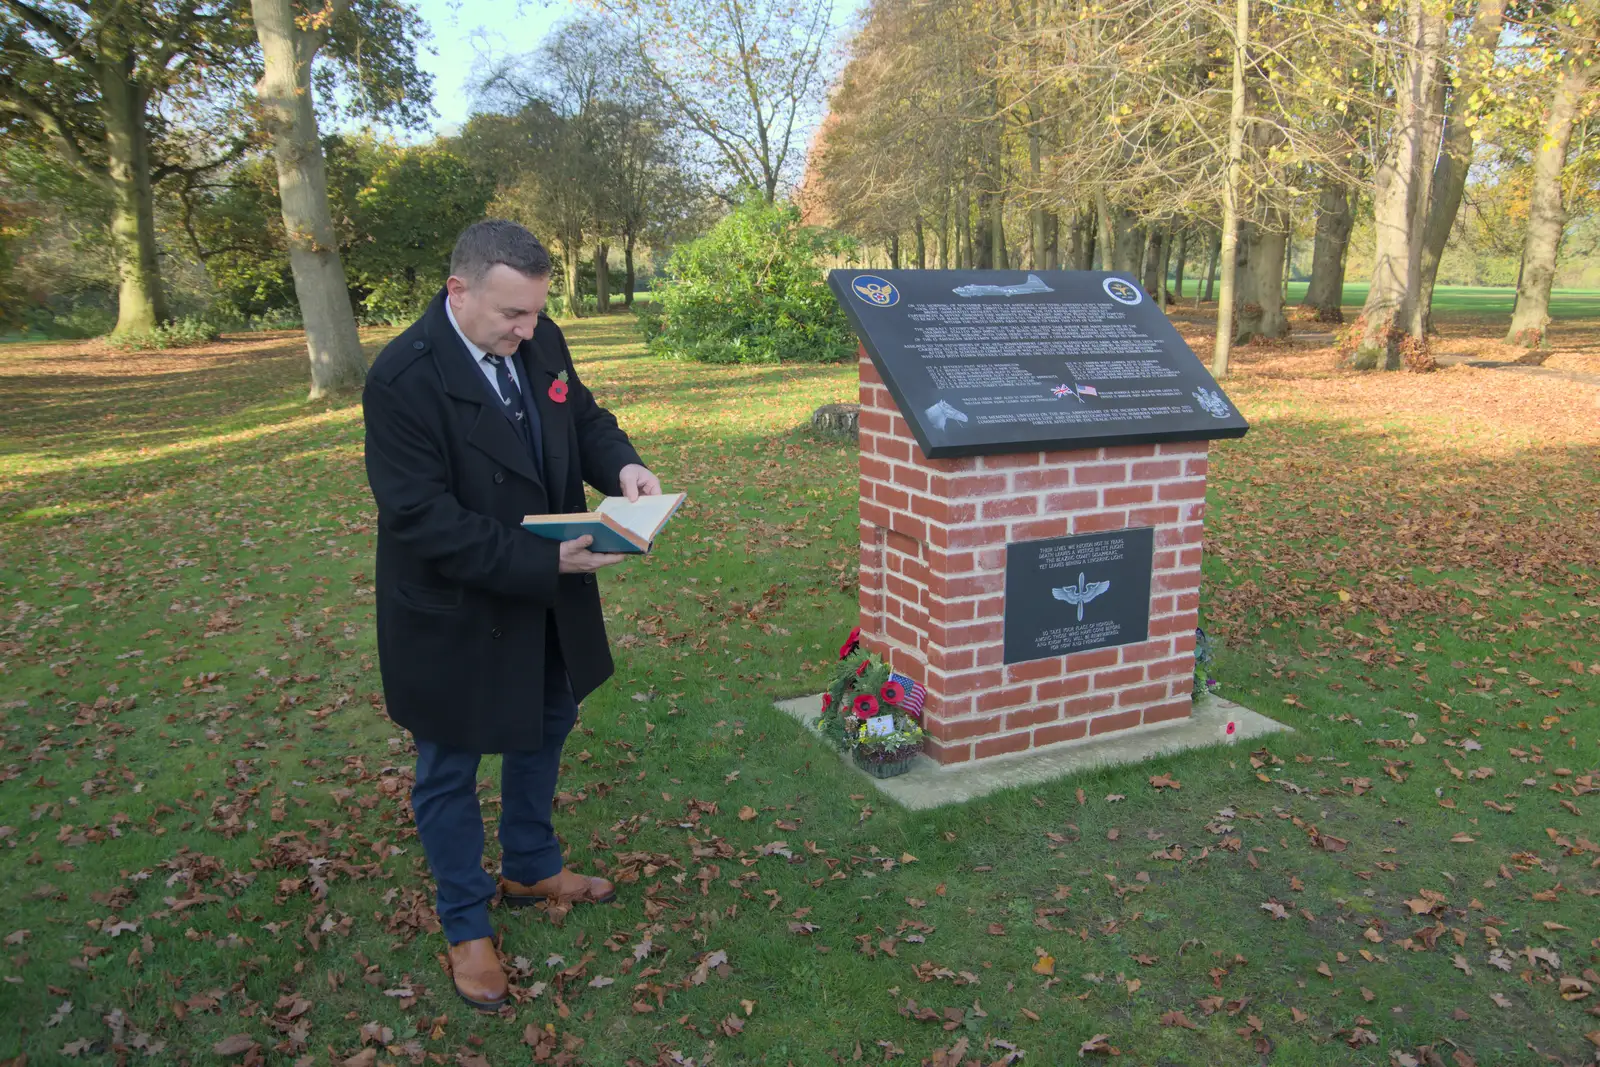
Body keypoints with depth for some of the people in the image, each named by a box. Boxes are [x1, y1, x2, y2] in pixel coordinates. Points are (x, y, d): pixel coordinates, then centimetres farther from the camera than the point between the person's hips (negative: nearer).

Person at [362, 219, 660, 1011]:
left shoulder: (539, 340, -7)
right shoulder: (403, 380, -27)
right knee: (450, 770, 12)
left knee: (545, 729, 24)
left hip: (546, 604, 7)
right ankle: (467, 926, 34)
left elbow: (582, 416, 7)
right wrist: (544, 562, -32)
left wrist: (621, 465, -15)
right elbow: (423, 519, -28)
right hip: (455, 616, -7)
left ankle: (531, 869, 49)